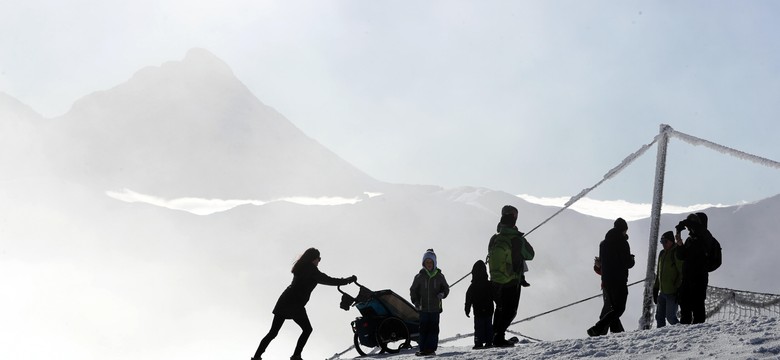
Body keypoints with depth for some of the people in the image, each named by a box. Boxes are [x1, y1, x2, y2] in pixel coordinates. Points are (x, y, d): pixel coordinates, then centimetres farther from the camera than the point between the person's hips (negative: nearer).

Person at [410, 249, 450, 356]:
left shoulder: (439, 276, 6)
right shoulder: (419, 276, 5)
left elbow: (446, 288, 14)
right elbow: (413, 290, 9)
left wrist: (442, 294, -9)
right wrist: (416, 302, -5)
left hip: (435, 308, 0)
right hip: (423, 307, 0)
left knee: (433, 329, -1)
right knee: (423, 328, -1)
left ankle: (431, 349, 2)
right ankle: (423, 349, 1)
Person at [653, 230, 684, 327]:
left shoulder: (676, 252, -9)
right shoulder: (662, 254, 16)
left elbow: (682, 272, -13)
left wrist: (679, 289, -18)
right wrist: (655, 288, 19)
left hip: (672, 293, -8)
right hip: (662, 292, 8)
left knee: (670, 317, -10)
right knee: (659, 317, 7)